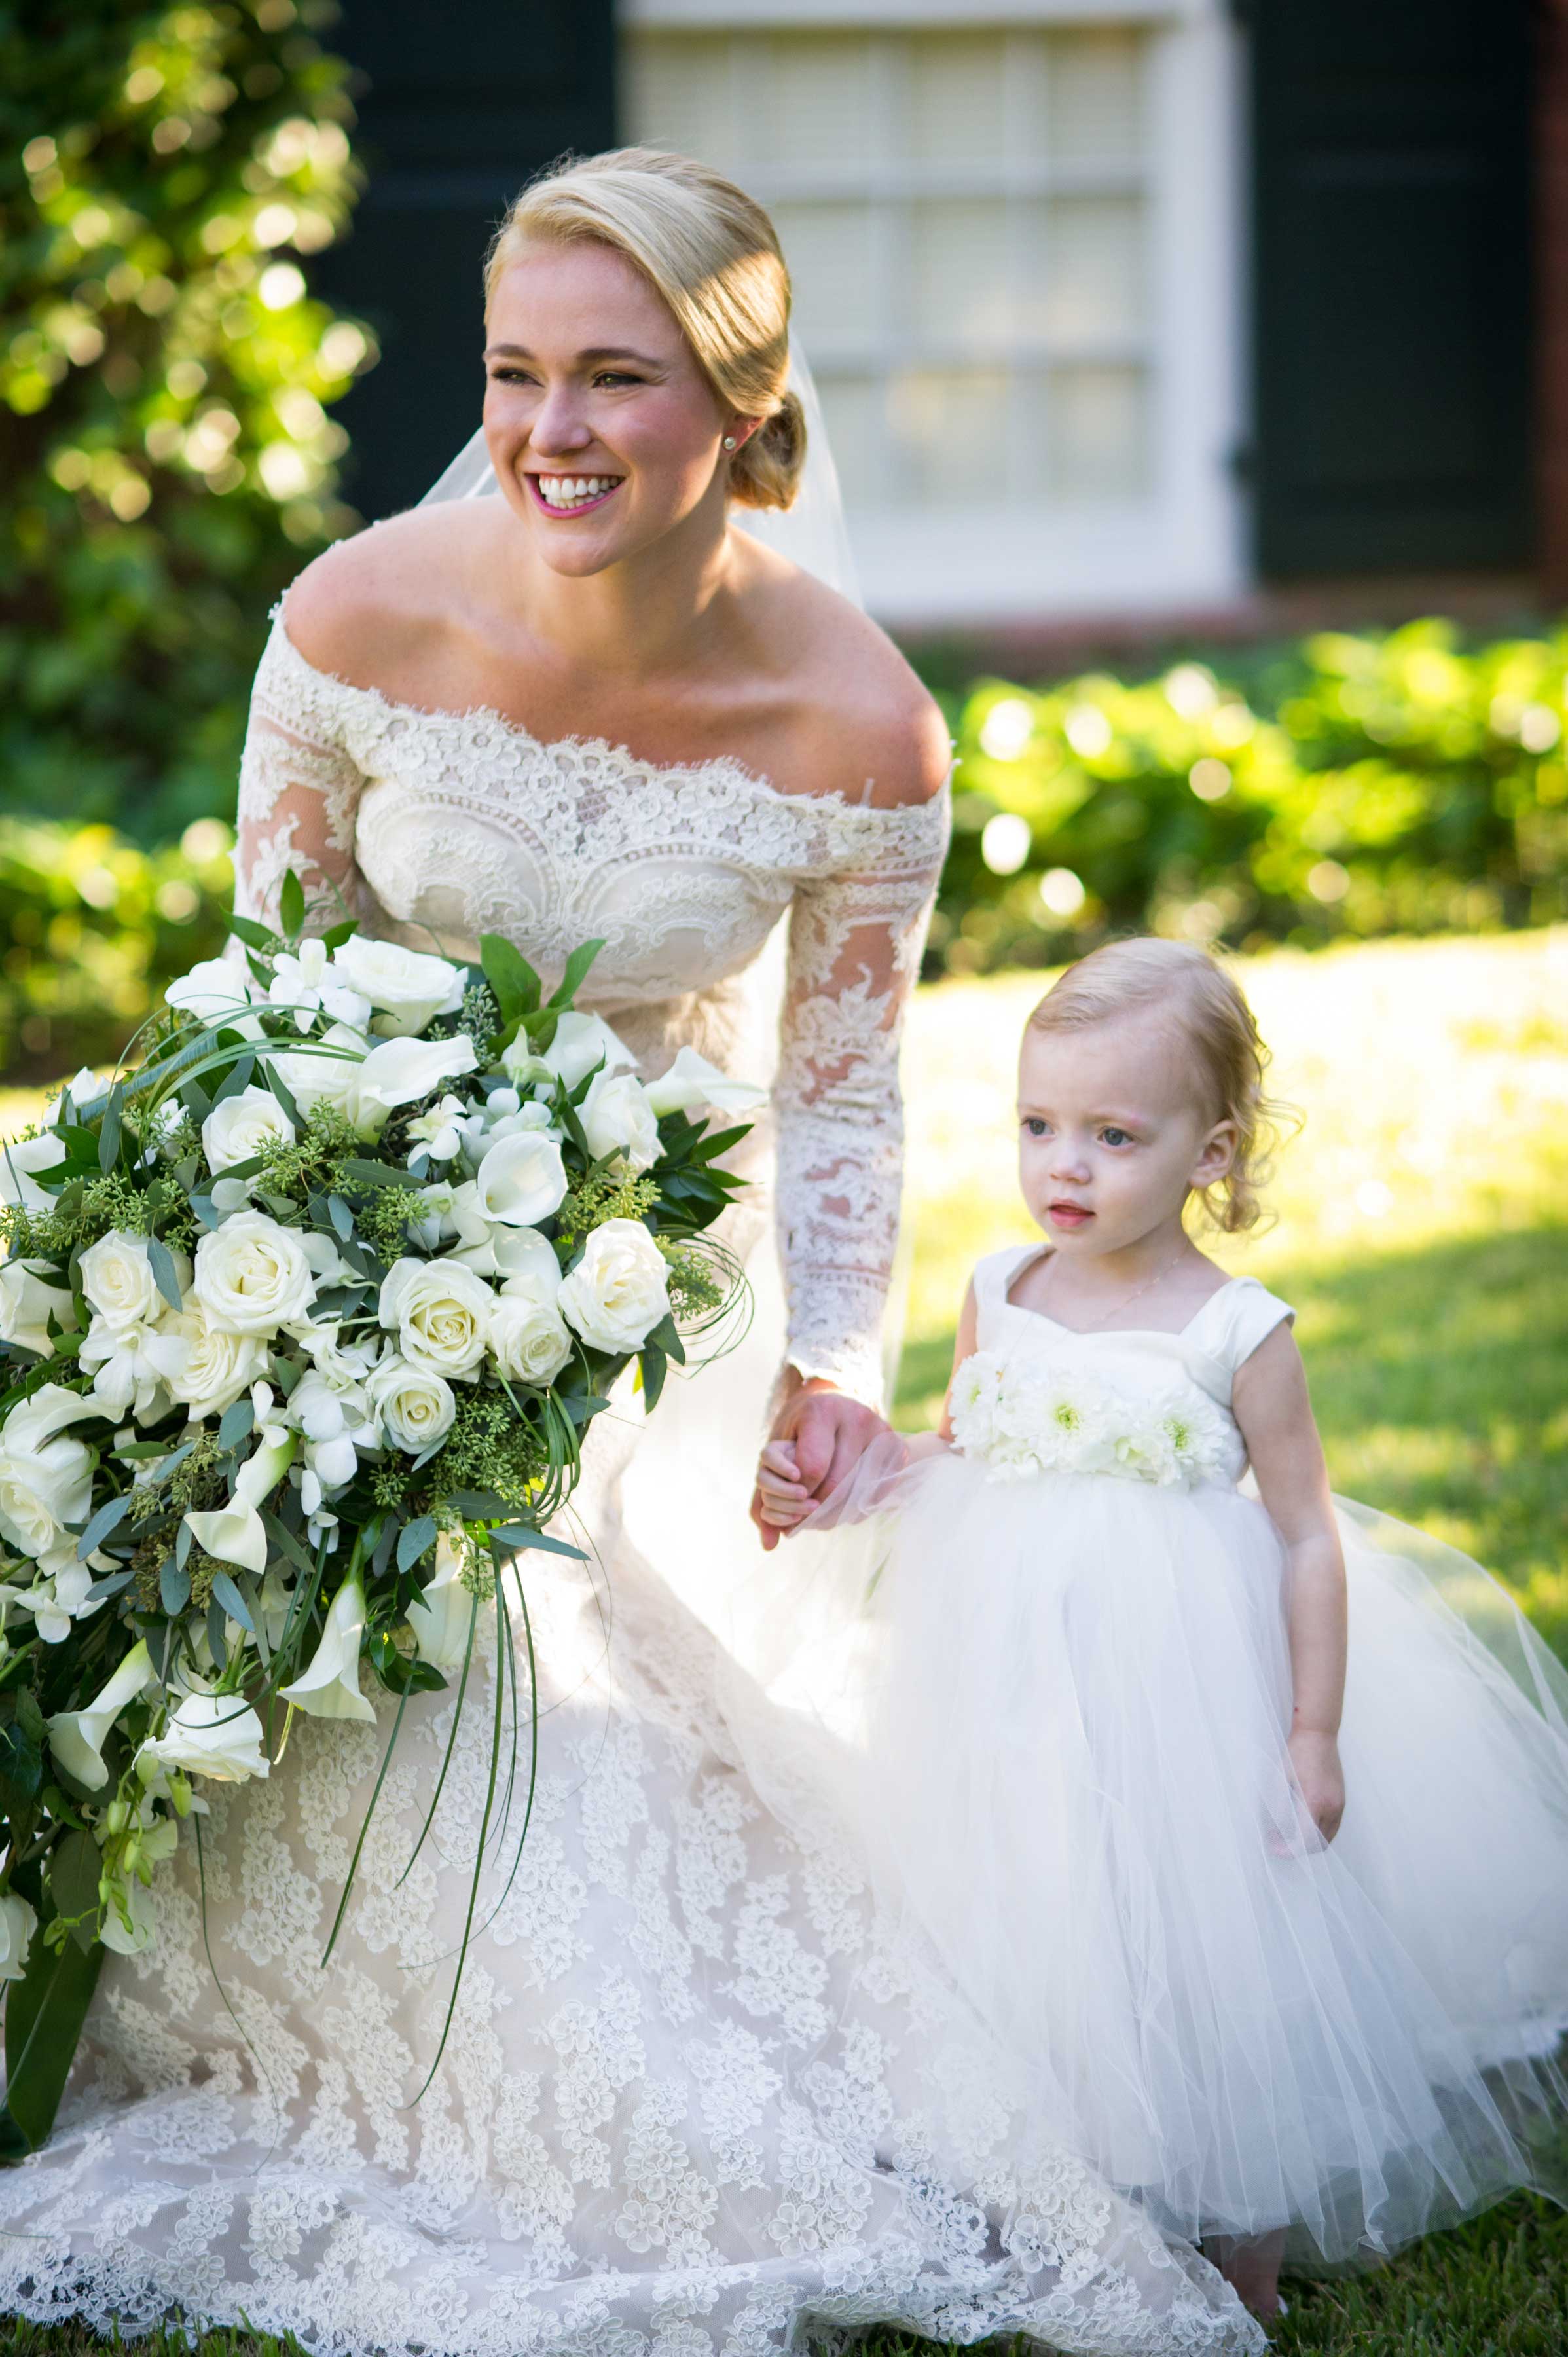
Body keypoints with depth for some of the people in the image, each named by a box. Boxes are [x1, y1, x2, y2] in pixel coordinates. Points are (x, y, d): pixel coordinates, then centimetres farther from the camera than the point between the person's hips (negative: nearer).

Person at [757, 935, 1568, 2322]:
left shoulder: (1238, 1336, -11)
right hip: (1012, 1698, 4)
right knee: (1032, 1942, 10)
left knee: (1208, 1962, 3)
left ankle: (1246, 2266, 20)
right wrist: (830, 1490, -1)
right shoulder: (999, 1300, 2)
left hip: (1179, 1686, -4)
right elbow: (951, 1457, 16)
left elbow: (1309, 1536, -6)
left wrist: (1314, 1736, -7)